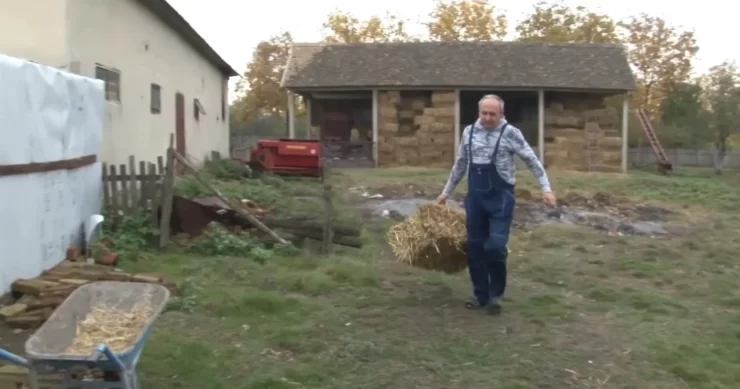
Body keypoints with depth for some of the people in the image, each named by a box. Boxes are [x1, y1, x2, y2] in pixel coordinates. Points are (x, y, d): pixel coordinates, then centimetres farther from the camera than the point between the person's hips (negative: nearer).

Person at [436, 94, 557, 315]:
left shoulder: (510, 133, -7)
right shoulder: (469, 132, 6)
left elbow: (532, 161, -5)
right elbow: (460, 165, 17)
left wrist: (546, 188, -14)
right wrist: (446, 192, 20)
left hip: (501, 197, -4)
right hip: (475, 197, 4)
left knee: (496, 246, -11)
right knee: (475, 247, 7)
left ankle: (495, 294, 9)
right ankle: (480, 294, 21)